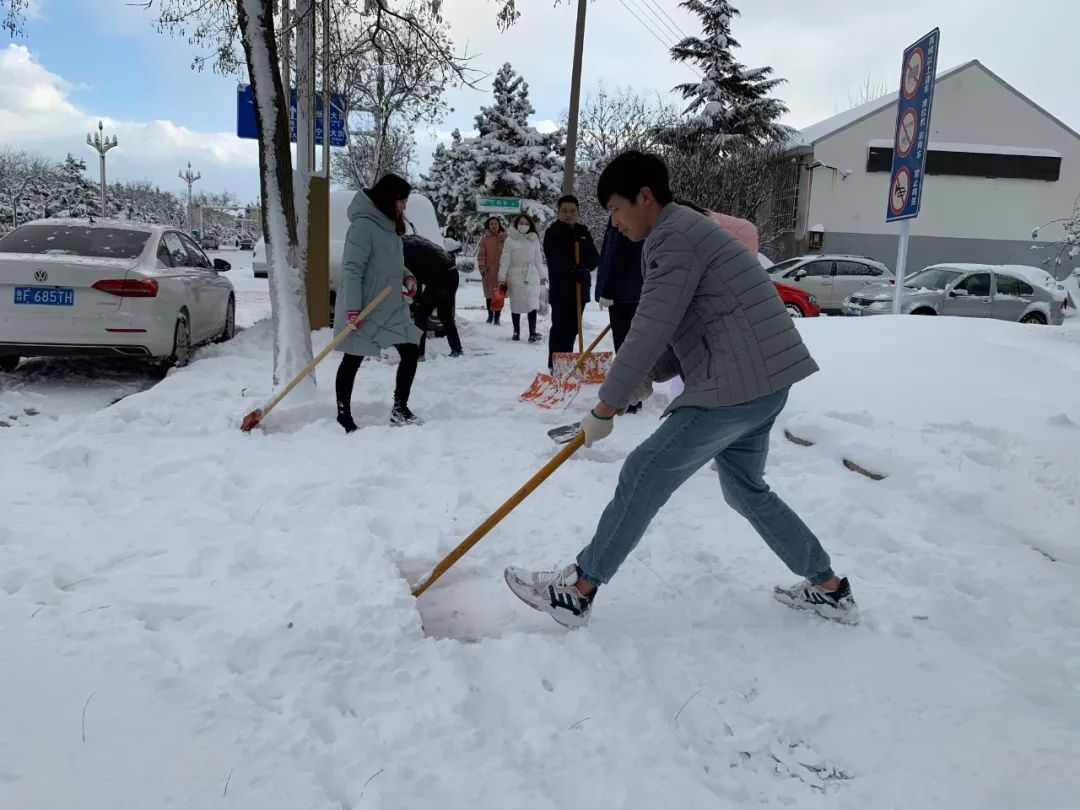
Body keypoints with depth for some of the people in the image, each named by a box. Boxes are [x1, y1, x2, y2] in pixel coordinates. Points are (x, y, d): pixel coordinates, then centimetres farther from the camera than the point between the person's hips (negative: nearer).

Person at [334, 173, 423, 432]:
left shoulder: (390, 225, 11)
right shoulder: (364, 225, -17)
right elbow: (352, 269, -22)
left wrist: (407, 276, 5)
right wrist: (352, 308, -27)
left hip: (391, 307, 9)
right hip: (364, 310, -9)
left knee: (411, 352, 5)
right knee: (353, 360, 3)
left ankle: (400, 409, 15)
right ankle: (343, 417, 13)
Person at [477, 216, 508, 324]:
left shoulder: (505, 237, 2)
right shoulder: (484, 238, 4)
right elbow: (481, 254, 3)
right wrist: (482, 267, -8)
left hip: (501, 270, -1)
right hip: (488, 271, 1)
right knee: (489, 293, 9)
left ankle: (497, 317, 2)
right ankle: (490, 315, 24)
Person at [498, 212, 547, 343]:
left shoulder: (534, 240, 7)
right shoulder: (510, 240, -1)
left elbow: (538, 259, 14)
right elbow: (505, 261, -2)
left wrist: (542, 275, 15)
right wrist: (502, 278, -6)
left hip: (532, 276, 1)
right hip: (515, 276, -1)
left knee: (533, 304, -10)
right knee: (516, 305, 8)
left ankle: (532, 332, -10)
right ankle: (516, 331, 19)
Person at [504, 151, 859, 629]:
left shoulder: (672, 237, -11)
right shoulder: (686, 230, 21)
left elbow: (649, 332, -16)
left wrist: (604, 410, -9)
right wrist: (649, 377, 10)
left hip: (737, 385, -10)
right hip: (764, 382, 10)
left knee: (645, 475, -5)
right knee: (745, 489, 22)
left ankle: (577, 592, 5)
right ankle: (830, 589, 30)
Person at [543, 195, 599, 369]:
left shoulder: (584, 233, 13)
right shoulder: (552, 233, -3)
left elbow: (595, 259, 5)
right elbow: (555, 261, -16)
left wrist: (583, 267, -15)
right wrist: (574, 271, -27)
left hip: (581, 288, 5)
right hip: (561, 289, -5)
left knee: (572, 328, 10)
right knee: (560, 327, -6)